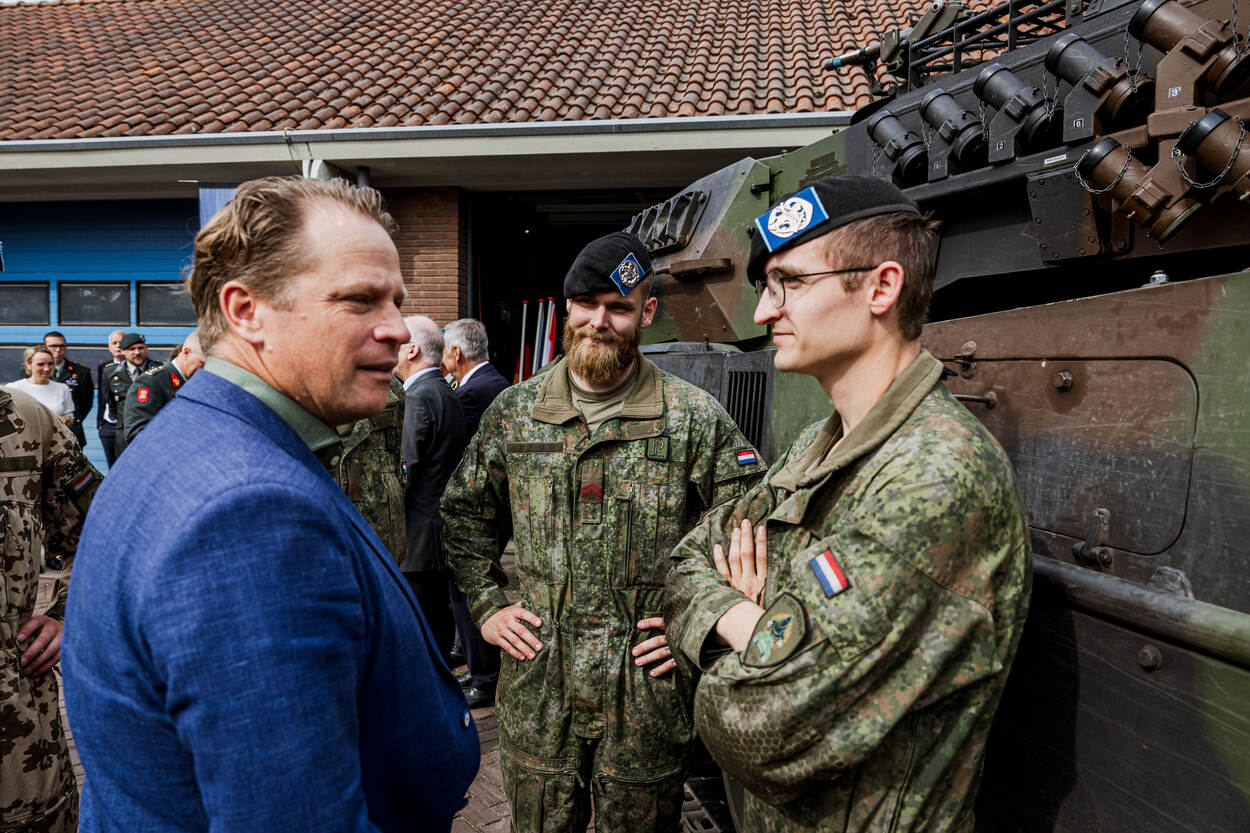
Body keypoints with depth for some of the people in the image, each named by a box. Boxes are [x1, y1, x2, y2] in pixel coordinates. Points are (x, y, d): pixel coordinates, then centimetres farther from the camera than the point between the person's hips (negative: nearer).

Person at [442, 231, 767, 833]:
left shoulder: (697, 419, -7)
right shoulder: (513, 411, 1)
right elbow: (463, 513, 14)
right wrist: (486, 607, 6)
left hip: (647, 695, -2)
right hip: (536, 689, 2)